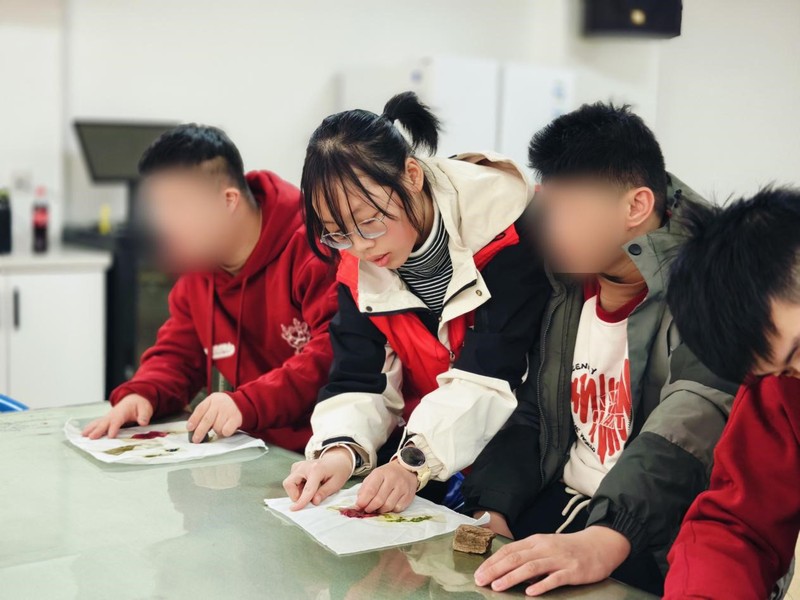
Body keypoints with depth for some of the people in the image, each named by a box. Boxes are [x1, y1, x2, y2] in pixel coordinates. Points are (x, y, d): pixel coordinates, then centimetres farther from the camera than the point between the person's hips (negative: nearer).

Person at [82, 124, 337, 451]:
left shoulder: (310, 246, -15)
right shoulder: (196, 269, 11)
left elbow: (335, 354, -24)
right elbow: (178, 353, 19)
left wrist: (246, 403, -31)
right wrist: (141, 394, -3)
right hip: (251, 450, 8)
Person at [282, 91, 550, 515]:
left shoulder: (499, 223, -20)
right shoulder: (356, 267, -2)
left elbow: (490, 376, -24)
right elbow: (359, 380, -5)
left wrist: (414, 463, -33)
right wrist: (340, 450, -27)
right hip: (424, 444, 5)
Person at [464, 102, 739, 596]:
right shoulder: (565, 289, 5)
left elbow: (688, 435, -30)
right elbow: (529, 416, 9)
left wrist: (603, 541, -43)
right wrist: (492, 511, -6)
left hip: (660, 534, -6)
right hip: (563, 503, 6)